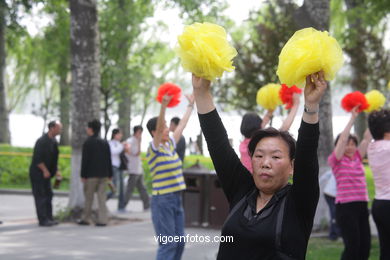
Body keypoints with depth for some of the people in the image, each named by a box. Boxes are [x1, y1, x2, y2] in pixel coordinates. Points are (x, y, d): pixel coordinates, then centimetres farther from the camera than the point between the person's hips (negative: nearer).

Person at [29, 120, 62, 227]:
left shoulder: (53, 141, 9)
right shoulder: (42, 141, -19)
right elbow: (38, 159, -22)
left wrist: (56, 170, 11)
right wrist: (45, 170, -20)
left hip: (46, 174, 9)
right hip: (37, 173, -9)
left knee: (48, 195, 10)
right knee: (40, 196, -6)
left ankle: (49, 218, 16)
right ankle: (43, 220, -4)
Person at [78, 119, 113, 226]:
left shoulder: (88, 143, -8)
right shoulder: (105, 142, 10)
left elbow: (85, 160, -11)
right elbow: (109, 159, 11)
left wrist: (83, 175, -7)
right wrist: (110, 174, 15)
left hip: (91, 174, -5)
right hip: (103, 174, 5)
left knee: (89, 197, 5)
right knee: (102, 196, 4)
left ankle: (85, 218, 12)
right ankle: (102, 220, -1)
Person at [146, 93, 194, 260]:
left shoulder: (171, 145, 11)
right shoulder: (154, 149, -9)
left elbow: (182, 125, 21)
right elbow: (159, 128, -25)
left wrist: (190, 105, 28)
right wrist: (163, 106, -38)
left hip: (176, 199, 8)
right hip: (162, 200, -8)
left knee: (179, 242, 8)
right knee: (168, 244, -10)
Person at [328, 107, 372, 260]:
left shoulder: (357, 158, 14)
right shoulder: (336, 160, -1)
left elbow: (367, 138, 11)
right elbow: (343, 139, -12)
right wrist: (353, 118, -10)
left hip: (362, 206, 6)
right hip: (346, 207, -6)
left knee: (365, 247, 1)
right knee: (352, 246, -12)